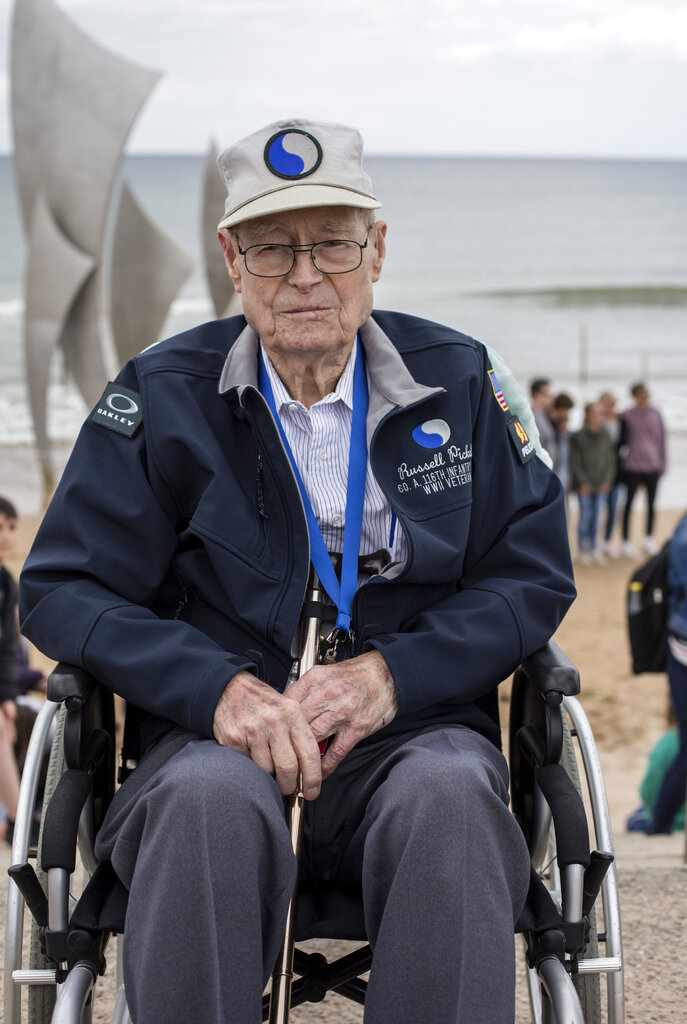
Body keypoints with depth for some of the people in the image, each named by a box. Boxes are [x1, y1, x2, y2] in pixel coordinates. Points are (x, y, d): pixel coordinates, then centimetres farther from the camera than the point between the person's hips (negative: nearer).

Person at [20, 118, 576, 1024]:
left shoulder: (456, 380, 10)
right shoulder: (163, 396, 6)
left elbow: (535, 576, 8)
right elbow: (63, 590, 2)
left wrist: (394, 673, -10)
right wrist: (219, 688, -15)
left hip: (413, 728, 1)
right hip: (220, 736, -1)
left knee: (450, 791, -35)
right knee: (209, 798, -37)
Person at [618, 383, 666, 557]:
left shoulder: (655, 415, 5)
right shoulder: (627, 416, -4)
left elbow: (661, 439, 9)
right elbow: (622, 440, 1)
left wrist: (662, 463, 7)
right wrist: (623, 461, -3)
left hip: (653, 466, 3)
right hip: (633, 467, -3)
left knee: (651, 503, 11)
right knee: (629, 502, -1)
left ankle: (649, 538, 23)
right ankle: (626, 542, 5)